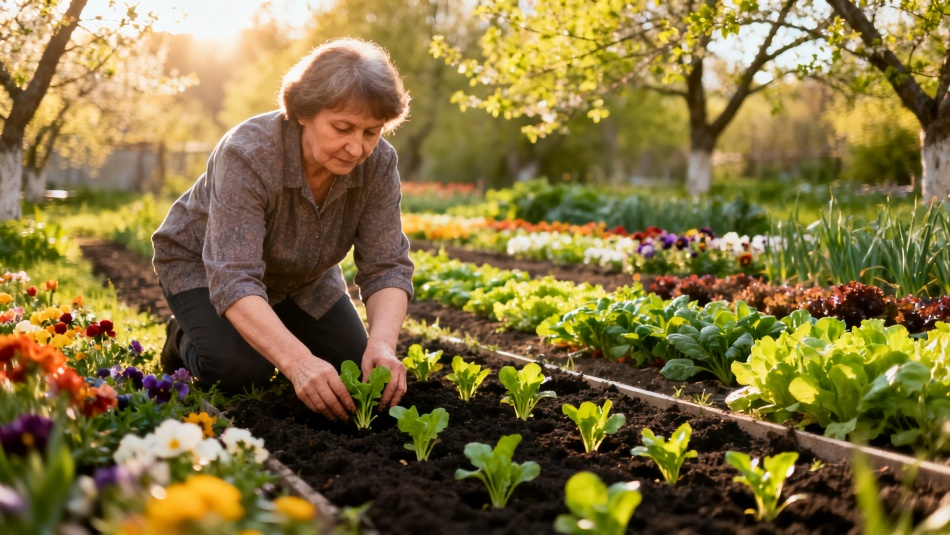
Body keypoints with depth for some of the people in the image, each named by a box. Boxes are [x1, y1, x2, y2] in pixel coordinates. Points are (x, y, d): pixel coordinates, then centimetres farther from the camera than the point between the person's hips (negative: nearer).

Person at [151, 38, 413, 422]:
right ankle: (186, 337, 8)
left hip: (301, 276, 5)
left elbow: (387, 267, -24)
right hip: (203, 265, -5)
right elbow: (234, 281, -45)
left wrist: (383, 344, -44)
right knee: (241, 370, -26)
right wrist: (298, 362, -58)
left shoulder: (377, 163, -23)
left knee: (355, 365, -2)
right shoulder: (248, 155, -38)